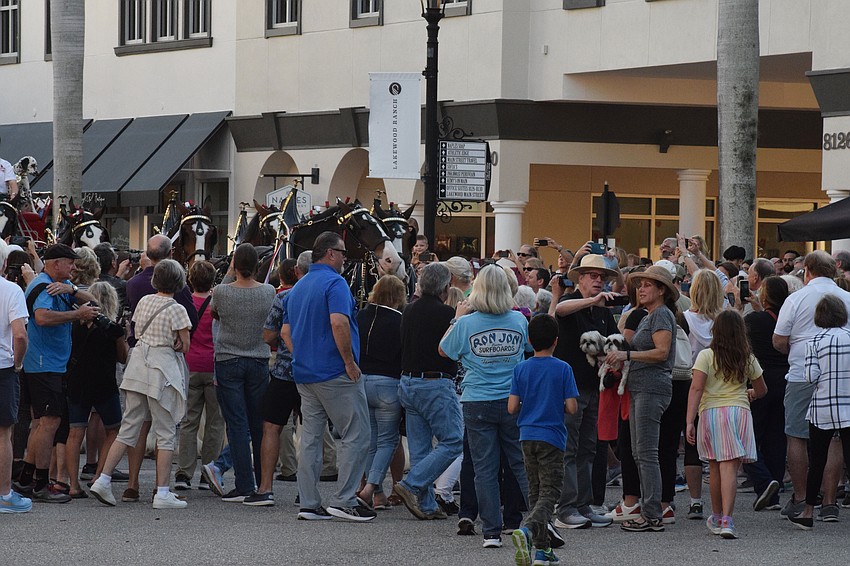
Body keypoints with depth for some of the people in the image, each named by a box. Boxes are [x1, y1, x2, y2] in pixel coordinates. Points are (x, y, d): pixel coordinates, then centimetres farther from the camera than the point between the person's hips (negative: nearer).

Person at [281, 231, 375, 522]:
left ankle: (309, 504, 8)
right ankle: (344, 500, -6)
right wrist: (350, 362, -18)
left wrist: (302, 359, 16)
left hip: (304, 375, 9)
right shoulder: (334, 283, -11)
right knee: (355, 435, -2)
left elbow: (286, 331, 18)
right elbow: (338, 323, -25)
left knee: (310, 437, 9)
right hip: (335, 373, -9)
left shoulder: (297, 288, 16)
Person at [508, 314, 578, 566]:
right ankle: (528, 529, -32)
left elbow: (512, 407, -3)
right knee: (550, 492, -5)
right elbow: (571, 407, -10)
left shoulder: (521, 369, 1)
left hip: (527, 436, 4)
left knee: (536, 491, 14)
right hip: (552, 437, -4)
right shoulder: (563, 369, -7)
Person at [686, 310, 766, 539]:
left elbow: (696, 388, -9)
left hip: (711, 412, 0)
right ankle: (726, 520, -19)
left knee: (716, 468, 13)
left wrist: (689, 421, -10)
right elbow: (761, 390, 20)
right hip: (739, 411, 0)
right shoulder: (748, 359, 7)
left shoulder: (706, 356, -1)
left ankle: (717, 518, 28)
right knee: (731, 467, -6)